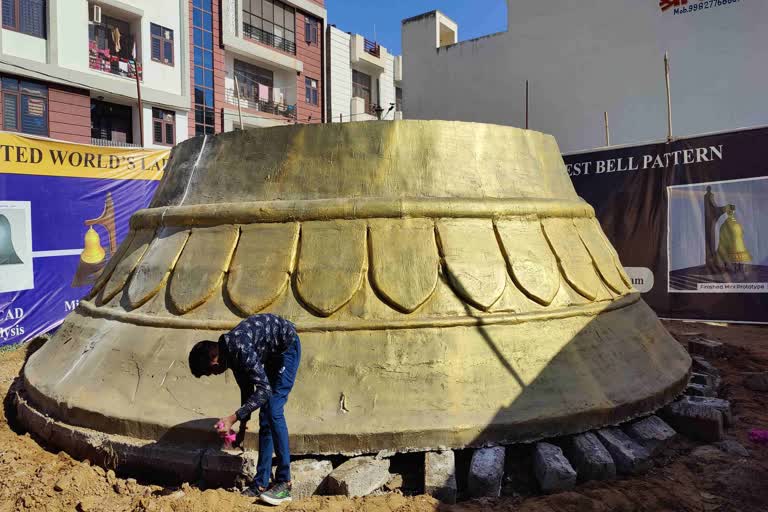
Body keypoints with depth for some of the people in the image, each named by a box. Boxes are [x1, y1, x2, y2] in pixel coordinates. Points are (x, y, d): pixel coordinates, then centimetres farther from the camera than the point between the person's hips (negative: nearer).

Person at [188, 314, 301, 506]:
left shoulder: (239, 349, -32)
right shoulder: (228, 351, -4)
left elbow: (264, 390, -33)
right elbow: (246, 388, 8)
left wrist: (233, 418, -34)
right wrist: (243, 424, 14)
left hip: (287, 347, -9)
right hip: (272, 353, 9)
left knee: (273, 412, -16)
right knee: (265, 417, 4)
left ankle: (284, 484, -10)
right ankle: (261, 484, 9)